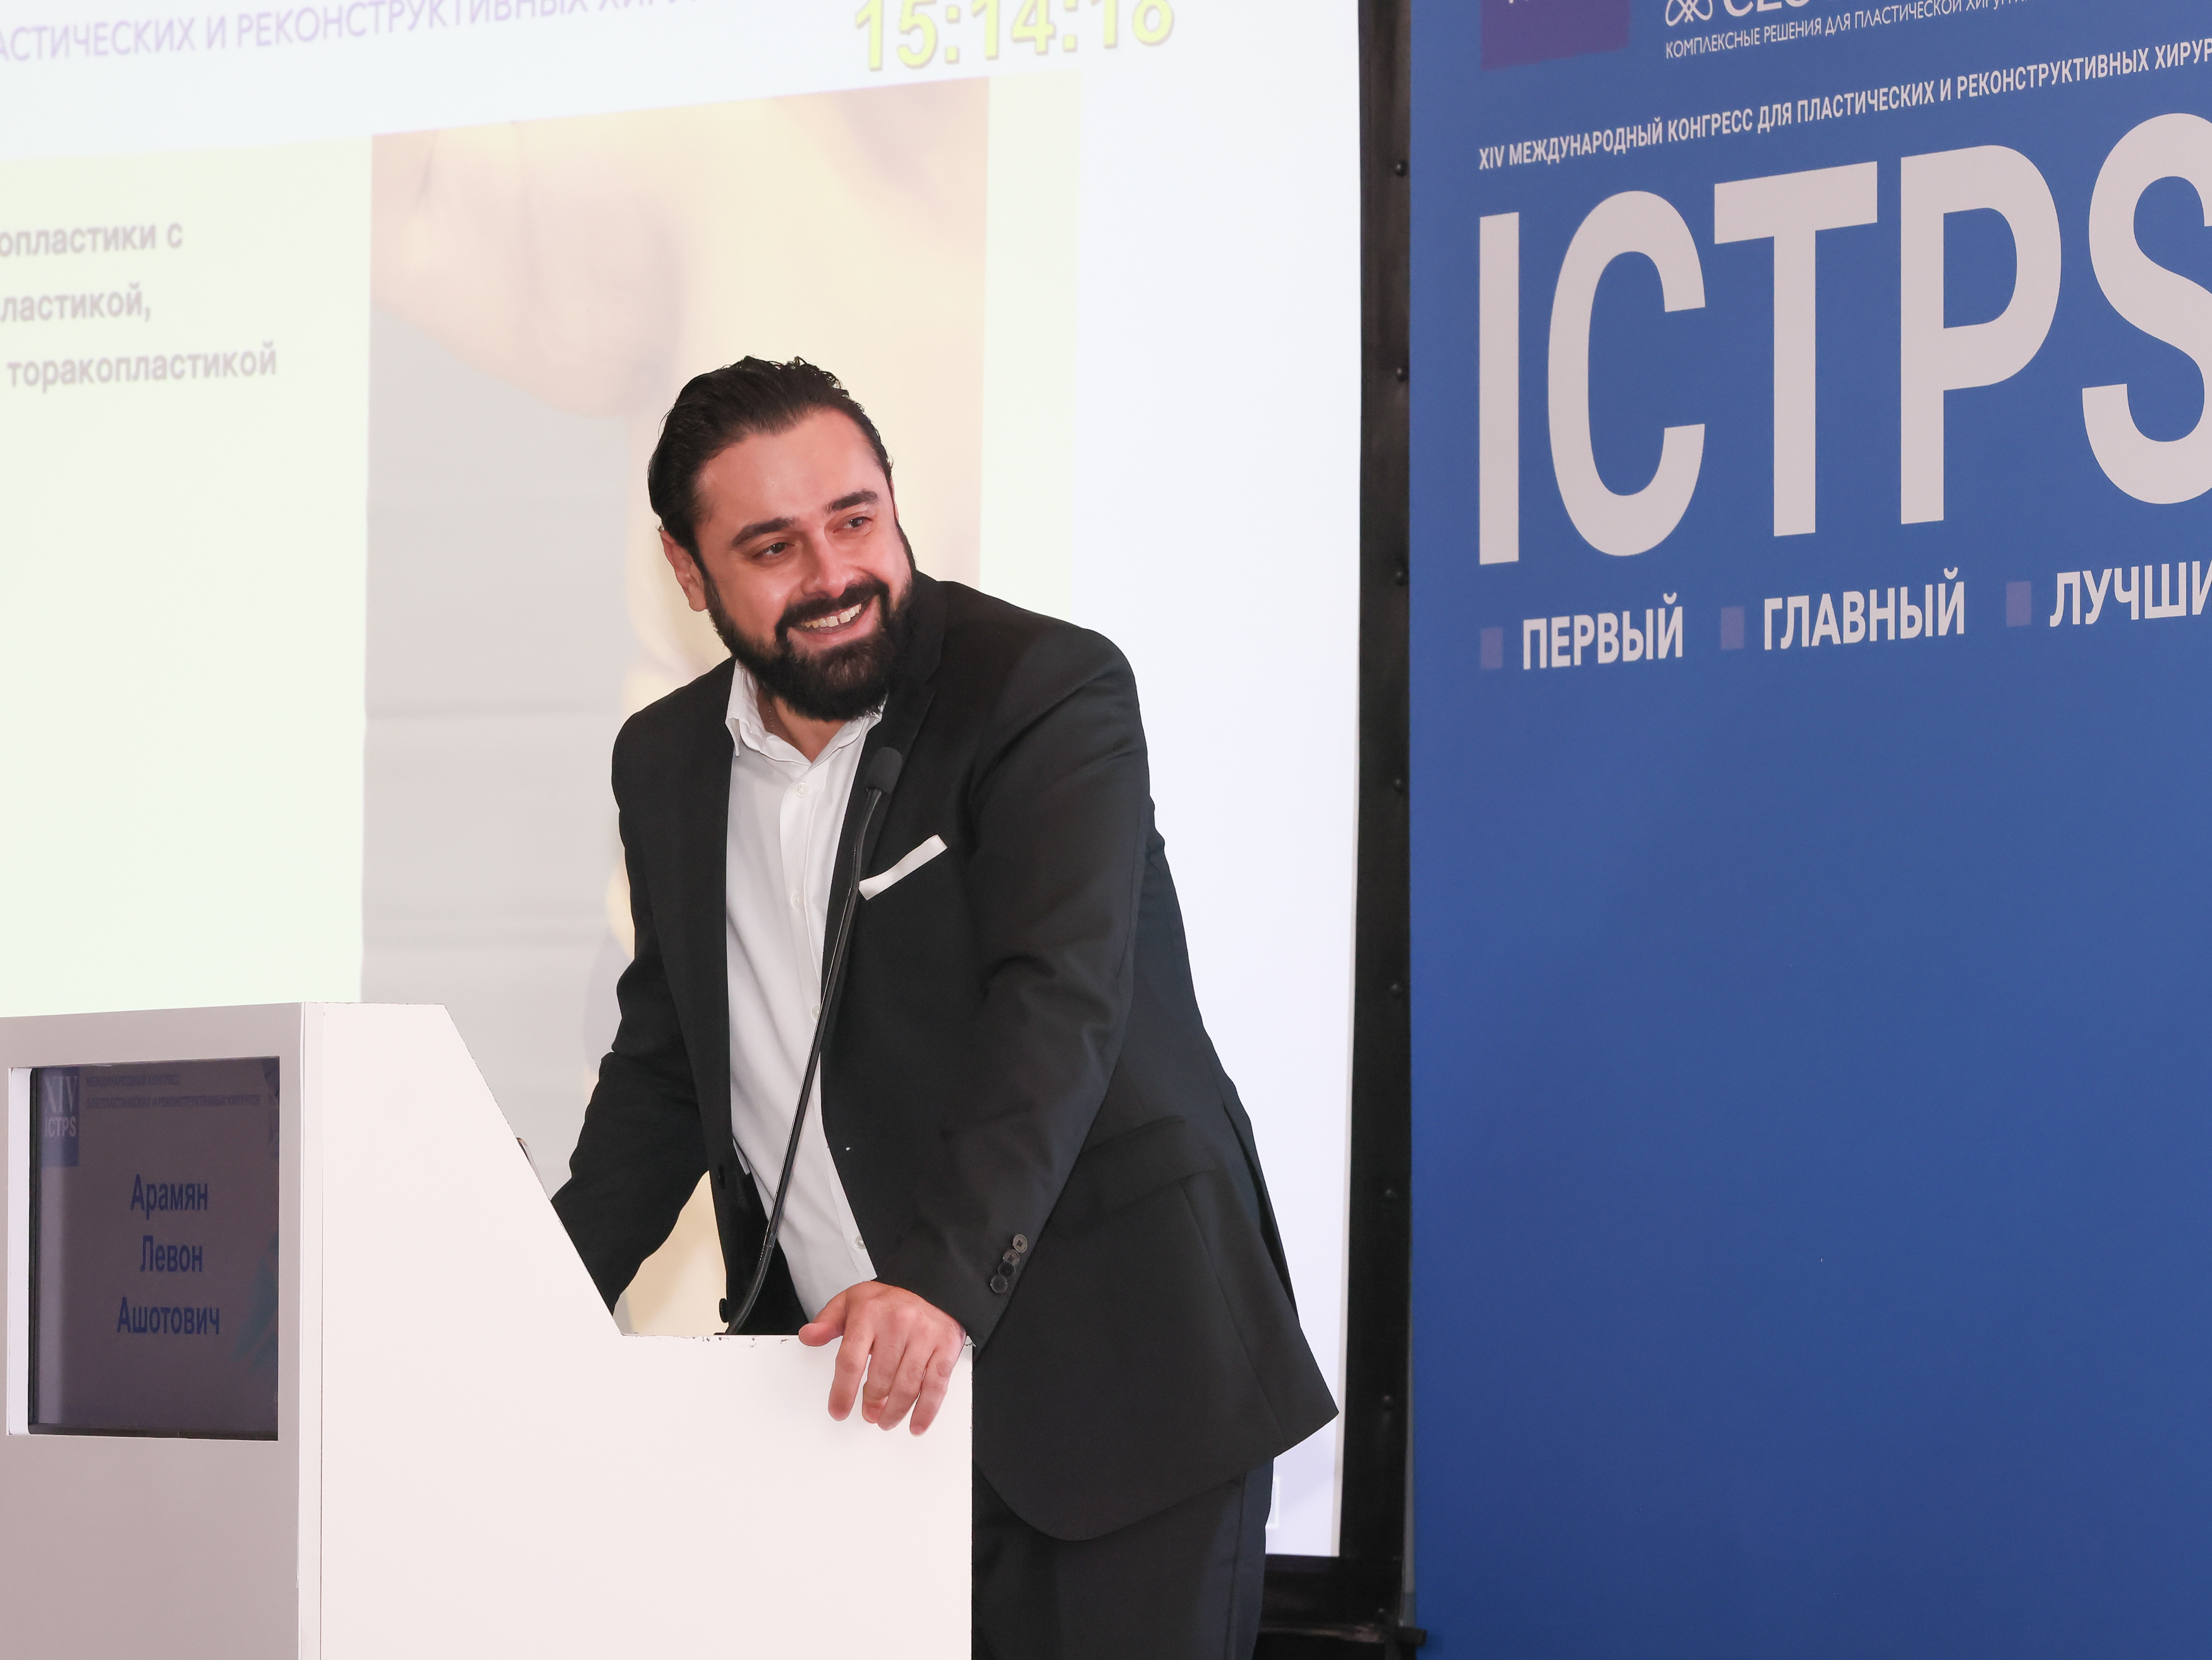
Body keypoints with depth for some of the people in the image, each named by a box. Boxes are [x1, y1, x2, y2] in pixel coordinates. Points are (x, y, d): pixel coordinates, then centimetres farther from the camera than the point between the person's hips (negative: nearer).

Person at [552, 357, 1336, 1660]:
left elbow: (1057, 1005, -21)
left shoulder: (1052, 689, -9)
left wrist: (941, 1275, -34)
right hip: (844, 1403, 5)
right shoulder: (667, 763, 10)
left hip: (1109, 1387, -4)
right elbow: (665, 1064, 20)